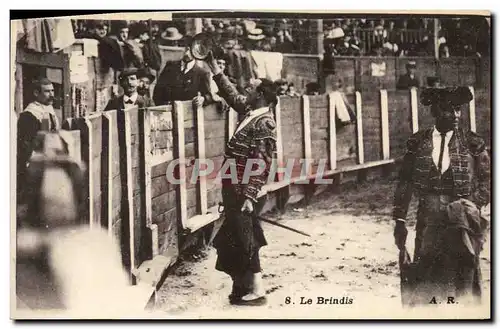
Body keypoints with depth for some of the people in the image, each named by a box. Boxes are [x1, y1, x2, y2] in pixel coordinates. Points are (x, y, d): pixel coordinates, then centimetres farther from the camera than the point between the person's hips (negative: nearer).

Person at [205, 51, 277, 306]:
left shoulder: (264, 124, -17)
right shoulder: (250, 112, 8)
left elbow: (261, 165, -21)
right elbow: (232, 95, 25)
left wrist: (249, 195, -24)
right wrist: (214, 68, 25)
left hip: (242, 191, -9)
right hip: (233, 188, 9)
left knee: (243, 239, -3)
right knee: (237, 238, 16)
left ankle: (256, 291, 7)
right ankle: (245, 285, 28)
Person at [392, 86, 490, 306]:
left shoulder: (472, 144, -1)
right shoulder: (417, 142, 2)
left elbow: (487, 181, 2)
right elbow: (405, 183, 4)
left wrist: (472, 205, -14)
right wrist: (399, 220, 1)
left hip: (461, 218, -1)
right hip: (428, 218, 2)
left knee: (462, 277, 4)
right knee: (425, 279, 9)